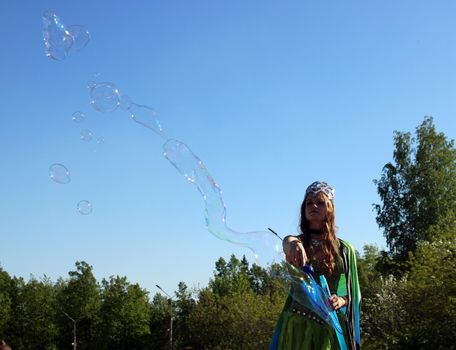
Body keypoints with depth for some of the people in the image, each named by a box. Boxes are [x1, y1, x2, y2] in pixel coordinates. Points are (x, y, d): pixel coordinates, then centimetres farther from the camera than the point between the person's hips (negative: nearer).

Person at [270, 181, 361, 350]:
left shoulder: (345, 249, 6)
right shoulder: (297, 243, 3)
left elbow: (354, 293, 10)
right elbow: (288, 240, -23)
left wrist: (341, 300, -13)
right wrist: (291, 244, -48)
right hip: (299, 326, -1)